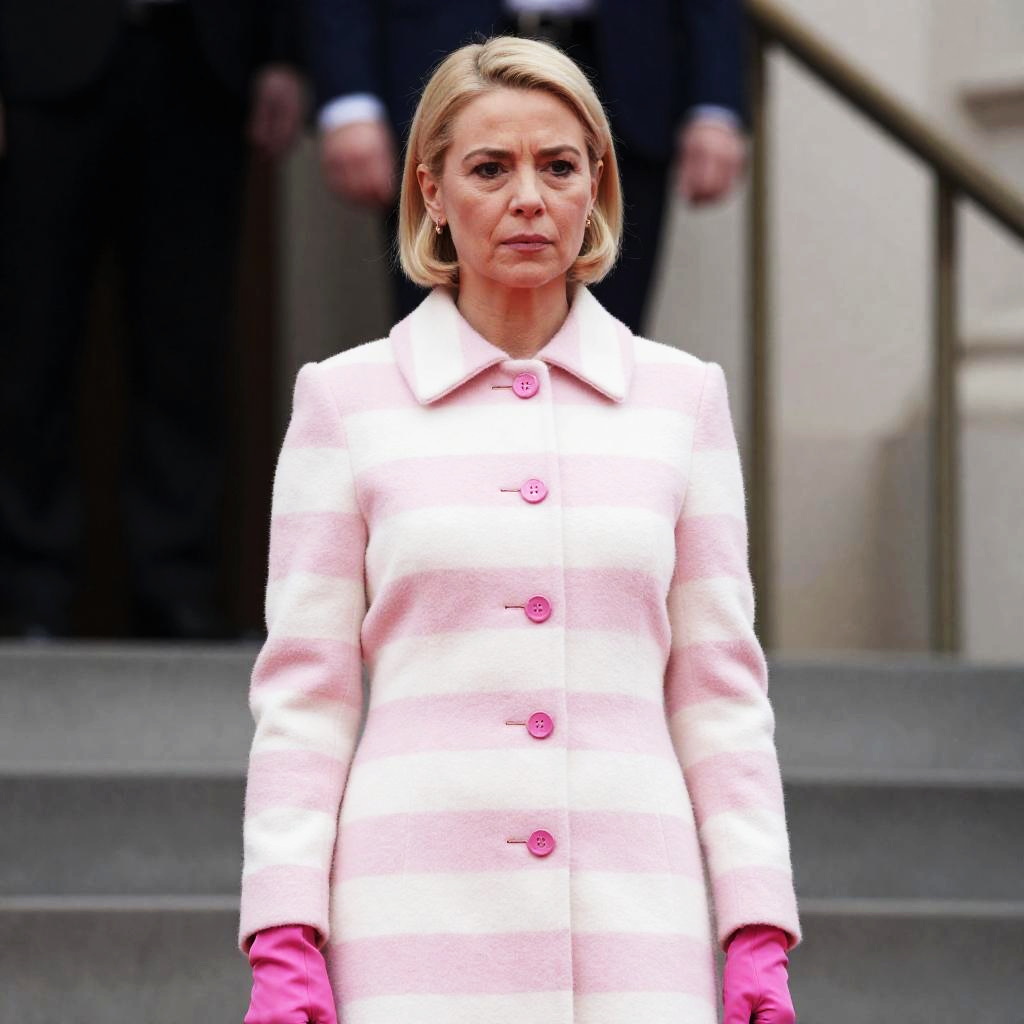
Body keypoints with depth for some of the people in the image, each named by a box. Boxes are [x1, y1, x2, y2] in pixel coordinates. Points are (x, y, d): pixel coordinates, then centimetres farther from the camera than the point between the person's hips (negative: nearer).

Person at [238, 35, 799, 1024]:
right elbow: (303, 692, 5)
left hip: (632, 928, 1)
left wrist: (758, 933, 4)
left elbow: (719, 686, 11)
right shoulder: (347, 400, 6)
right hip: (420, 920, -1)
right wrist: (283, 939, -3)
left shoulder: (680, 397, 10)